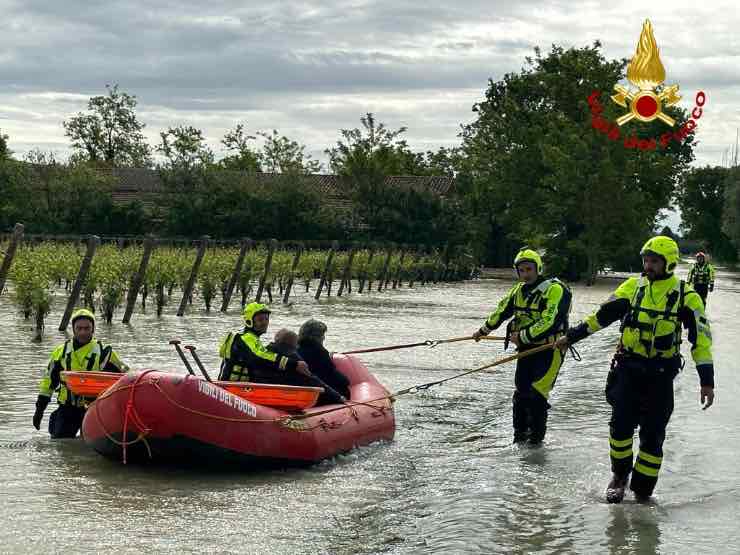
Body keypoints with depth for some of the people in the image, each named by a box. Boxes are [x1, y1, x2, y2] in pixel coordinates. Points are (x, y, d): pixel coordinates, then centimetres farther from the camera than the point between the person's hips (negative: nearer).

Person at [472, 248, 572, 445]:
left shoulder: (555, 289, -15)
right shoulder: (519, 290, 9)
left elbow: (548, 322, -25)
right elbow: (502, 310, 25)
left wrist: (523, 336, -21)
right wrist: (484, 330, 35)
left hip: (549, 349, -7)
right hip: (526, 348, 7)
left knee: (537, 395, -13)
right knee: (521, 393, 8)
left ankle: (536, 438, -5)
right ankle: (520, 435, 21)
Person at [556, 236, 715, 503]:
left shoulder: (685, 295, -3)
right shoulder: (633, 287, 5)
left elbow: (701, 338, -4)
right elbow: (602, 315, 12)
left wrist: (707, 380, -10)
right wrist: (571, 336, 13)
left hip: (660, 374, -2)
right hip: (628, 368, 2)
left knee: (652, 434, 0)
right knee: (621, 425, -6)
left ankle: (643, 490, 12)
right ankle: (620, 475, 16)